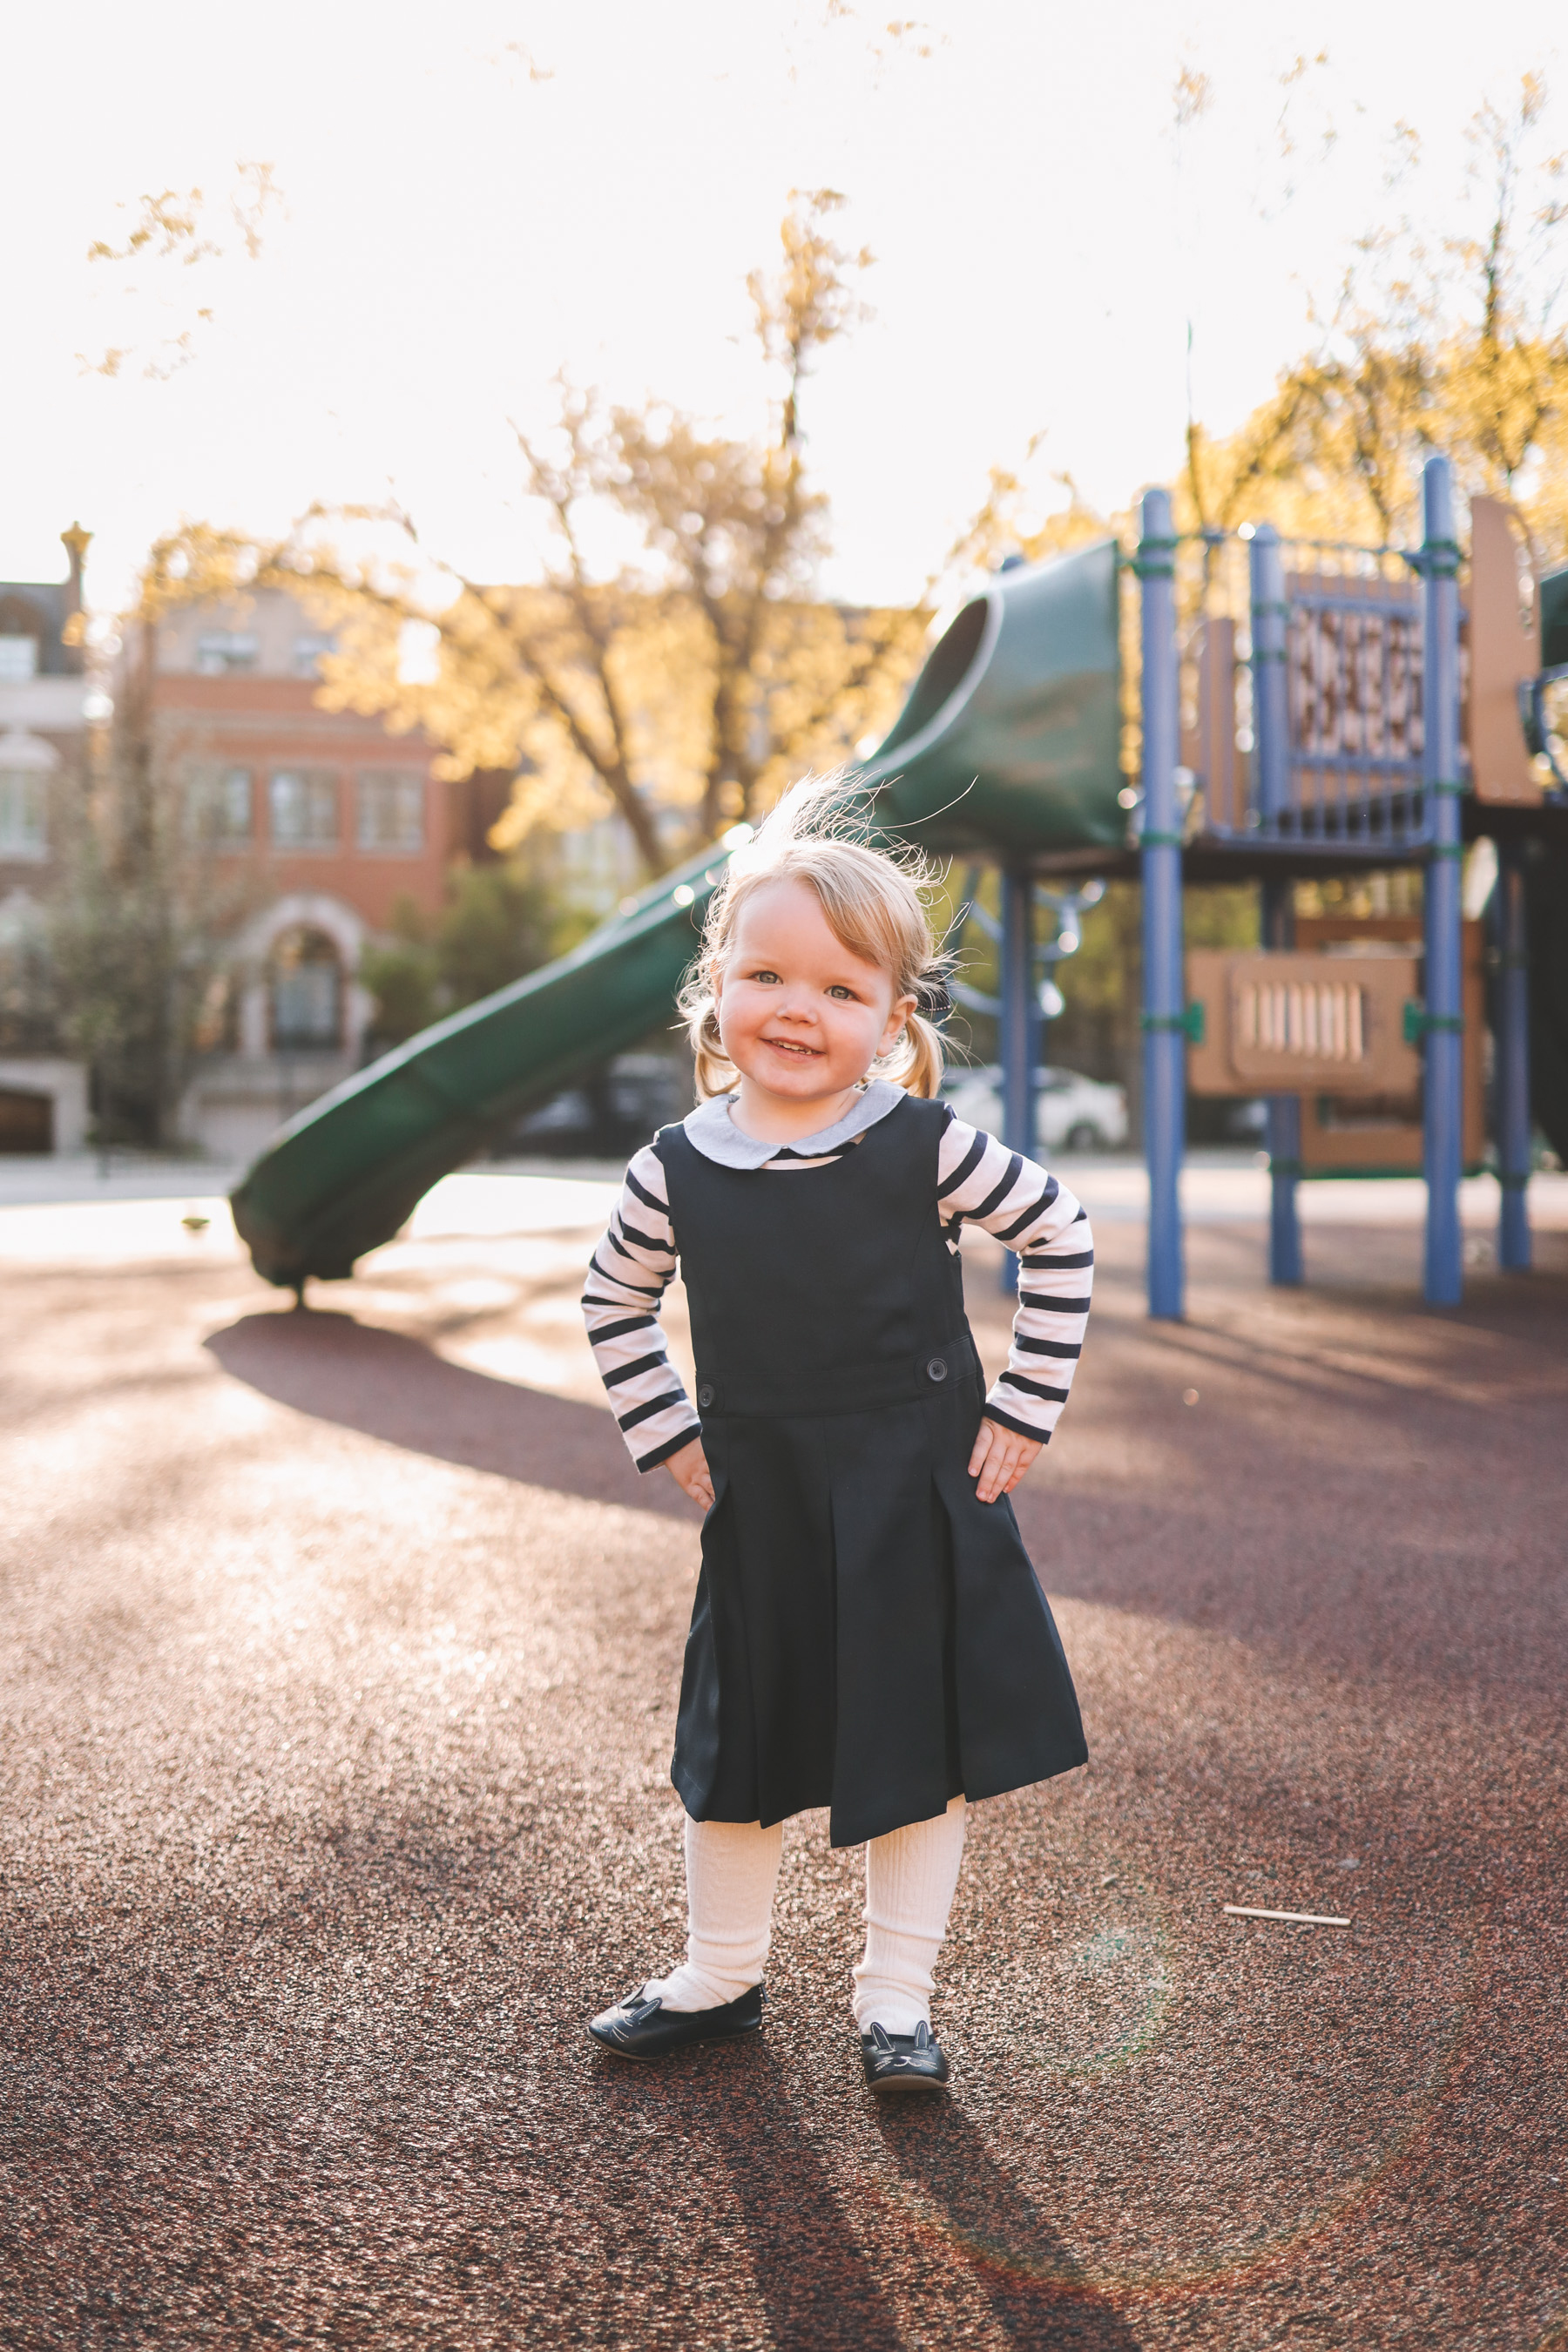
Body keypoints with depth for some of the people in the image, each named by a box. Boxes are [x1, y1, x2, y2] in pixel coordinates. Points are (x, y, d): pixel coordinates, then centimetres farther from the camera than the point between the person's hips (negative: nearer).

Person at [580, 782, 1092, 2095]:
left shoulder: (926, 1146, -14)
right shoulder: (678, 1170, -7)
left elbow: (1062, 1237, -2)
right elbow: (614, 1302, 11)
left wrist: (1026, 1408, -4)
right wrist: (668, 1438, 4)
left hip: (918, 1503, -2)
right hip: (762, 1510, 2)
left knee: (920, 1749, 8)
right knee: (740, 1744, 16)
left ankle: (897, 1999, 26)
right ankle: (720, 1978, 35)